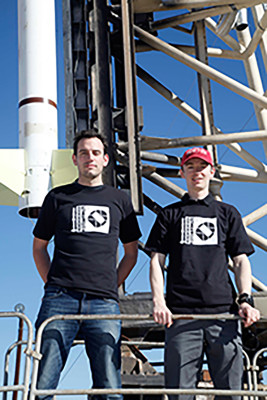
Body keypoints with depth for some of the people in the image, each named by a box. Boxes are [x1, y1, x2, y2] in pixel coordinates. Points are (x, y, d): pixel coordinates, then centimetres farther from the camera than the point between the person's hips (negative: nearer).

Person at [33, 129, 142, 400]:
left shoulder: (119, 200, 18)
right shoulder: (58, 197, 15)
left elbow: (131, 253, 23)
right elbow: (39, 246, 20)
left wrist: (112, 286, 10)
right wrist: (54, 285, 8)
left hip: (104, 302, 1)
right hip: (60, 300, 0)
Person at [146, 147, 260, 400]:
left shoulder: (228, 213, 21)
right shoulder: (169, 214, 19)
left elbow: (241, 261, 15)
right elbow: (157, 261, 11)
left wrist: (245, 299, -2)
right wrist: (158, 301, -5)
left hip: (223, 312, 1)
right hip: (181, 313, -1)